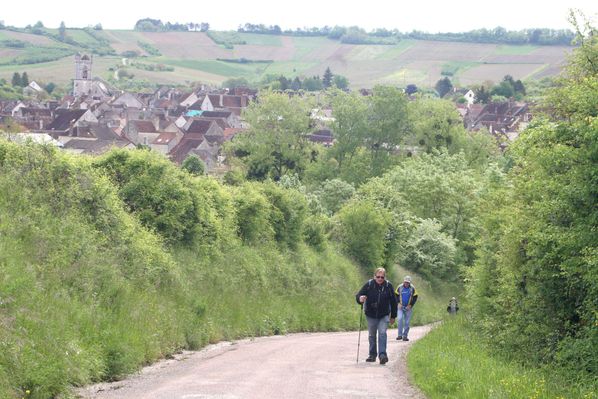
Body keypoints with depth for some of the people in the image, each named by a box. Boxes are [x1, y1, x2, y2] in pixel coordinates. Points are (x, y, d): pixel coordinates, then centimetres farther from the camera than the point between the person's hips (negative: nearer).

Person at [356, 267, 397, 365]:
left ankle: (382, 354, -21)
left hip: (384, 316, -1)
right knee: (372, 335, 11)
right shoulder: (369, 284, -8)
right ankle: (372, 355, 23)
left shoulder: (388, 286, -5)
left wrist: (393, 316, 7)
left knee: (382, 333, -16)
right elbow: (358, 295, -8)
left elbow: (393, 301, 4)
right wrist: (360, 298, -34)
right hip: (371, 315, 1)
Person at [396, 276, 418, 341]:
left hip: (408, 307, 0)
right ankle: (400, 335, -13)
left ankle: (405, 336, 10)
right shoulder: (399, 287, -2)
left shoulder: (412, 288, -2)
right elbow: (396, 295, 8)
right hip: (401, 306, 0)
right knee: (400, 319, -18)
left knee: (407, 322, 1)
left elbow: (415, 298, 3)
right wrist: (398, 303, -6)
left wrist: (410, 305, -7)